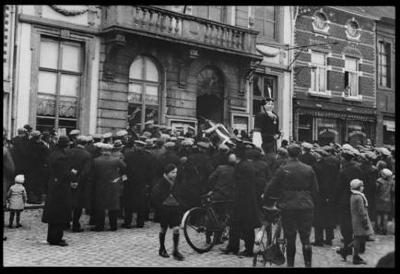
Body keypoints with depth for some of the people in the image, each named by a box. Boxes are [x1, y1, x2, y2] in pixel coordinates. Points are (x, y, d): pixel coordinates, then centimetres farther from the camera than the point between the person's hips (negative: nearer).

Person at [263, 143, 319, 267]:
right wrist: (312, 204, 20)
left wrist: (265, 200, 14)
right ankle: (308, 264, 5)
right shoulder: (309, 169, 2)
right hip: (306, 207, 2)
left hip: (288, 207, -2)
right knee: (306, 239, 7)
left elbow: (271, 188, -1)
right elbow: (315, 190, 8)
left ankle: (290, 264, 15)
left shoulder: (282, 169, -7)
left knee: (290, 240, 9)